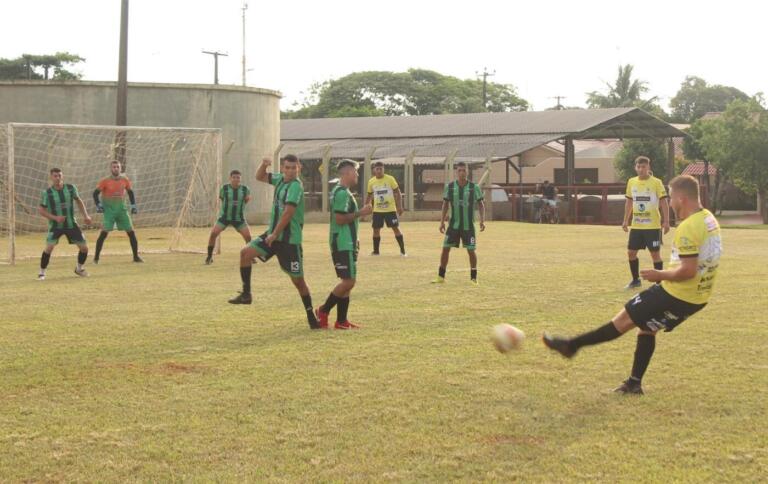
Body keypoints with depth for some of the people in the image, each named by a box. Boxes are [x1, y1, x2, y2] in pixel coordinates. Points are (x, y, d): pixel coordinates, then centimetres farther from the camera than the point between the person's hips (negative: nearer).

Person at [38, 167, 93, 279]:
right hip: (55, 225, -3)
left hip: (71, 224, 3)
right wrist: (55, 218, -20)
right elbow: (41, 210, -7)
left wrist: (86, 215, 2)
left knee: (84, 247, 1)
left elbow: (78, 201, 12)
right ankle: (42, 273, -6)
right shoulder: (47, 192, -12)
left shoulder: (71, 188, -5)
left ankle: (79, 268, 28)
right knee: (49, 247, -22)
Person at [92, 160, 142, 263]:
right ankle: (96, 257, -4)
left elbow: (130, 192, 15)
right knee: (104, 232, -14)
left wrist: (133, 205, 8)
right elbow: (95, 193, -3)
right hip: (109, 210, -4)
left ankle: (136, 256, 11)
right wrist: (98, 205, -15)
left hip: (122, 209, 4)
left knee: (131, 232, 0)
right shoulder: (105, 181, -8)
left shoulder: (125, 180, 2)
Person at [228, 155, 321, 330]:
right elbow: (260, 177, 22)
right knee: (246, 252, -8)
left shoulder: (296, 186, -17)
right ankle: (246, 294, 2)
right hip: (272, 234, 7)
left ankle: (311, 317, 10)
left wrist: (275, 235, -20)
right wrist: (264, 165, 0)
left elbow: (288, 213, -23)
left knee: (298, 280, -1)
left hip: (290, 239, -7)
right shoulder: (281, 179, 7)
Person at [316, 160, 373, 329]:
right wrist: (361, 213, -15)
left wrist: (354, 241, 25)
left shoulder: (342, 192, 17)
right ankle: (324, 310, -1)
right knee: (348, 281, -11)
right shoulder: (342, 193, -16)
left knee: (347, 281, 10)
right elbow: (340, 219, -23)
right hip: (343, 244, -11)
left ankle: (341, 321, 11)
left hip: (347, 243, 11)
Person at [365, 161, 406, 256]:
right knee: (376, 229, 4)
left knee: (396, 228, -3)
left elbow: (397, 193, -5)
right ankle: (376, 251, 17)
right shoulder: (371, 182, 2)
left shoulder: (390, 179, -8)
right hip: (377, 210, 3)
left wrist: (400, 206, -11)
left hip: (390, 209, -3)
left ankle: (403, 251, 2)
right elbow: (369, 196, 15)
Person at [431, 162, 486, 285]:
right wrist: (442, 222, 1)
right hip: (453, 224, 1)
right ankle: (441, 277, 12)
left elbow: (480, 204, 1)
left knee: (471, 251, -2)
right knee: (445, 248, 0)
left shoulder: (474, 187, -6)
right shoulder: (449, 187, -2)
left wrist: (482, 220, -10)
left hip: (468, 225, -1)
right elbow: (445, 204, 6)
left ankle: (473, 278, 11)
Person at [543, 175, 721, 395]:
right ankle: (634, 383, 24)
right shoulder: (709, 219, 8)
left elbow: (688, 270, -28)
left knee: (624, 319, 0)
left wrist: (661, 275, -12)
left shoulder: (688, 228, -23)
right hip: (697, 298, 9)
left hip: (677, 295, -9)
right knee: (647, 328, 22)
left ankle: (572, 345, 8)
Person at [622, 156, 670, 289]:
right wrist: (626, 220, 11)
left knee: (655, 253, 0)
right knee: (631, 252, 7)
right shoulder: (631, 182, 6)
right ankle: (635, 280, 22)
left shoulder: (656, 182, -9)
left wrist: (666, 221, -14)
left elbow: (664, 202, -8)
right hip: (636, 226, 5)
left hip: (653, 226, -5)